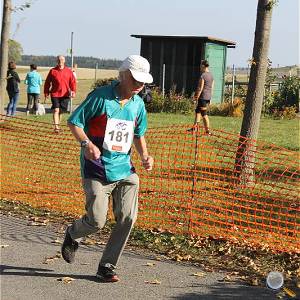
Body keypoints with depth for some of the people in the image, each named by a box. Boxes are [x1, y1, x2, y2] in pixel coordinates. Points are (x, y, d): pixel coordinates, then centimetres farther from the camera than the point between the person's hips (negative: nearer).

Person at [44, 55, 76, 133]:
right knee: (56, 110, -13)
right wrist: (46, 93, 6)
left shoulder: (68, 71, 7)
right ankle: (56, 127, -18)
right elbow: (47, 82, 9)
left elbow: (73, 81, 5)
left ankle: (58, 124, 27)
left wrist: (73, 91, -10)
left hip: (65, 95, 2)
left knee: (61, 111, 11)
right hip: (55, 94, -2)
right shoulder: (52, 71, 4)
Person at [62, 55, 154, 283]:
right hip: (97, 169, -5)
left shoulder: (138, 104, 9)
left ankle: (107, 266, 10)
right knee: (96, 220, -7)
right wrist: (86, 143, -21)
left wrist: (145, 156, 6)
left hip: (125, 169, 5)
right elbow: (74, 122, -4)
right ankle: (72, 236, 30)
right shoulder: (100, 96, -9)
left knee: (128, 218, -5)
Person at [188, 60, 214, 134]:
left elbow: (200, 88, -17)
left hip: (203, 96, -8)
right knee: (197, 111, 16)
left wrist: (196, 97, -14)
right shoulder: (211, 75, 11)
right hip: (208, 96, 8)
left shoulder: (203, 76, -14)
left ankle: (207, 130, -1)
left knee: (204, 114, -2)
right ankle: (195, 126, 18)